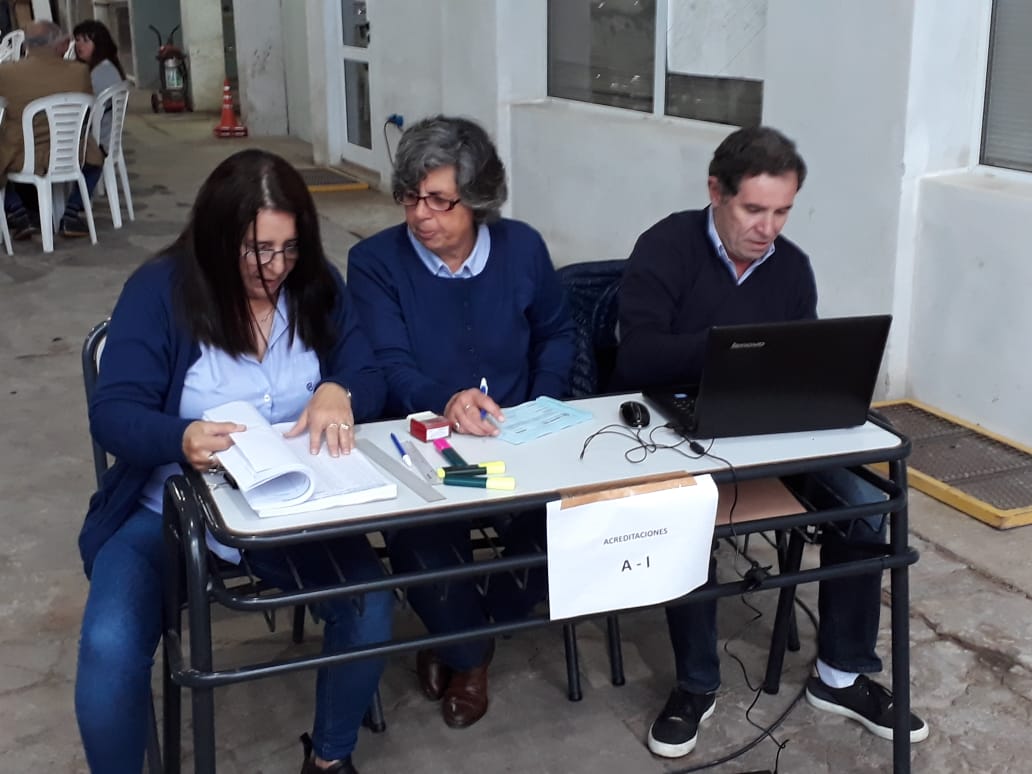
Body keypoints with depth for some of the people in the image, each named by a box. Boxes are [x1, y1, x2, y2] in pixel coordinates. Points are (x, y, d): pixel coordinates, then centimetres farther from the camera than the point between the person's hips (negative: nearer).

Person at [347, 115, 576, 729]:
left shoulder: (523, 248, 1)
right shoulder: (374, 261, -8)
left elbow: (557, 333, 16)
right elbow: (388, 366, -18)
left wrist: (542, 410, 0)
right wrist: (445, 401, -40)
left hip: (516, 441, 2)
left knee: (559, 510, -26)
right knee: (417, 533, -30)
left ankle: (475, 625, 5)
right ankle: (465, 648, 5)